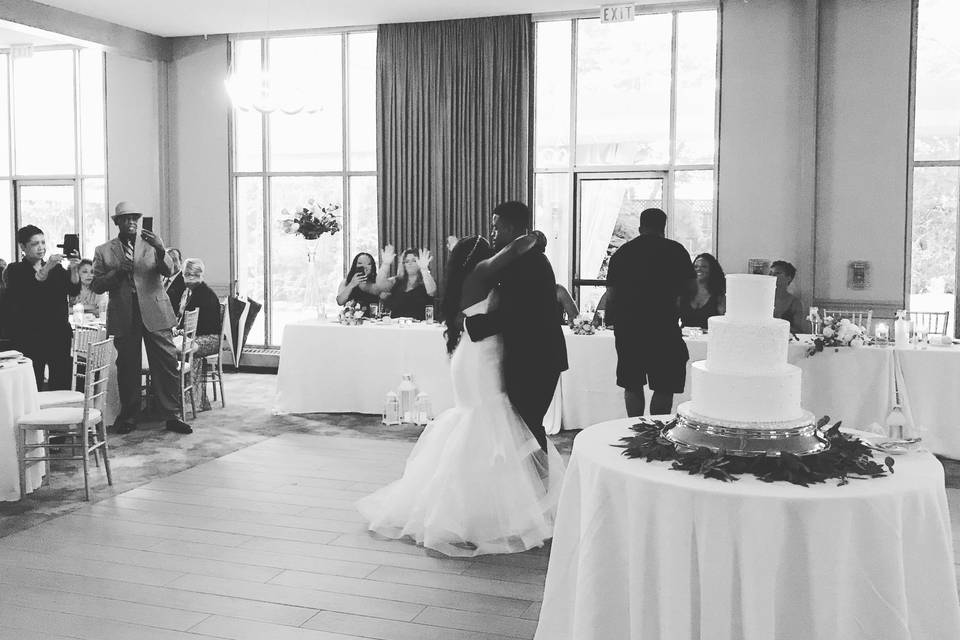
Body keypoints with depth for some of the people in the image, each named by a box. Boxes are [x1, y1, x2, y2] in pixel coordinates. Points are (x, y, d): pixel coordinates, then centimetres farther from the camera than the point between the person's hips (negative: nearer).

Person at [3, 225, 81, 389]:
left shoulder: (57, 269, 16)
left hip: (59, 336, 3)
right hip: (30, 337, -3)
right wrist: (46, 269, -25)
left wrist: (73, 269, -17)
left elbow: (74, 291, 2)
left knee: (62, 387, -3)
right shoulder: (15, 270, 6)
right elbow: (22, 293, -13)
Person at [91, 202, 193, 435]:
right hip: (123, 317, 0)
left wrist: (160, 250, -24)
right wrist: (118, 271, -12)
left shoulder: (151, 243, 9)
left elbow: (168, 271, -5)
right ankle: (128, 417, 17)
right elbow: (96, 286, 4)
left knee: (167, 364, -4)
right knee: (127, 368, 6)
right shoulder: (104, 251, 9)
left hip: (154, 313, 0)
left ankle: (171, 416, 2)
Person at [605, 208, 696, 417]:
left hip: (626, 327, 4)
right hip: (663, 327, -3)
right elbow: (691, 286, 0)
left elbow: (610, 294, 6)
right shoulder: (675, 250, 0)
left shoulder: (621, 252, 7)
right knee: (665, 387, 3)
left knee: (633, 385, 13)